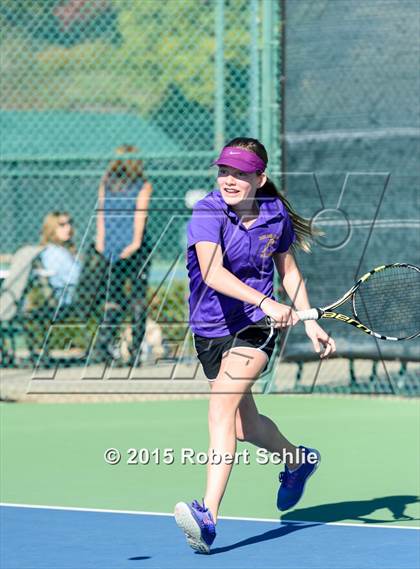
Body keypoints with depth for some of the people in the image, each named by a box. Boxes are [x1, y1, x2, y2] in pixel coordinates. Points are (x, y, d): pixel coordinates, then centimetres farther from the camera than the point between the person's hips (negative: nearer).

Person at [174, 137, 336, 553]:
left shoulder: (276, 215, -5)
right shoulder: (208, 213, -15)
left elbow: (288, 270, 13)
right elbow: (212, 273, -31)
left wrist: (309, 321, 9)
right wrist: (265, 301, -42)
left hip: (255, 328, -2)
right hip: (210, 328, 2)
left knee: (221, 408, -23)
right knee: (243, 426, 17)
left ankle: (208, 516, -32)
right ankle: (297, 460, 50)